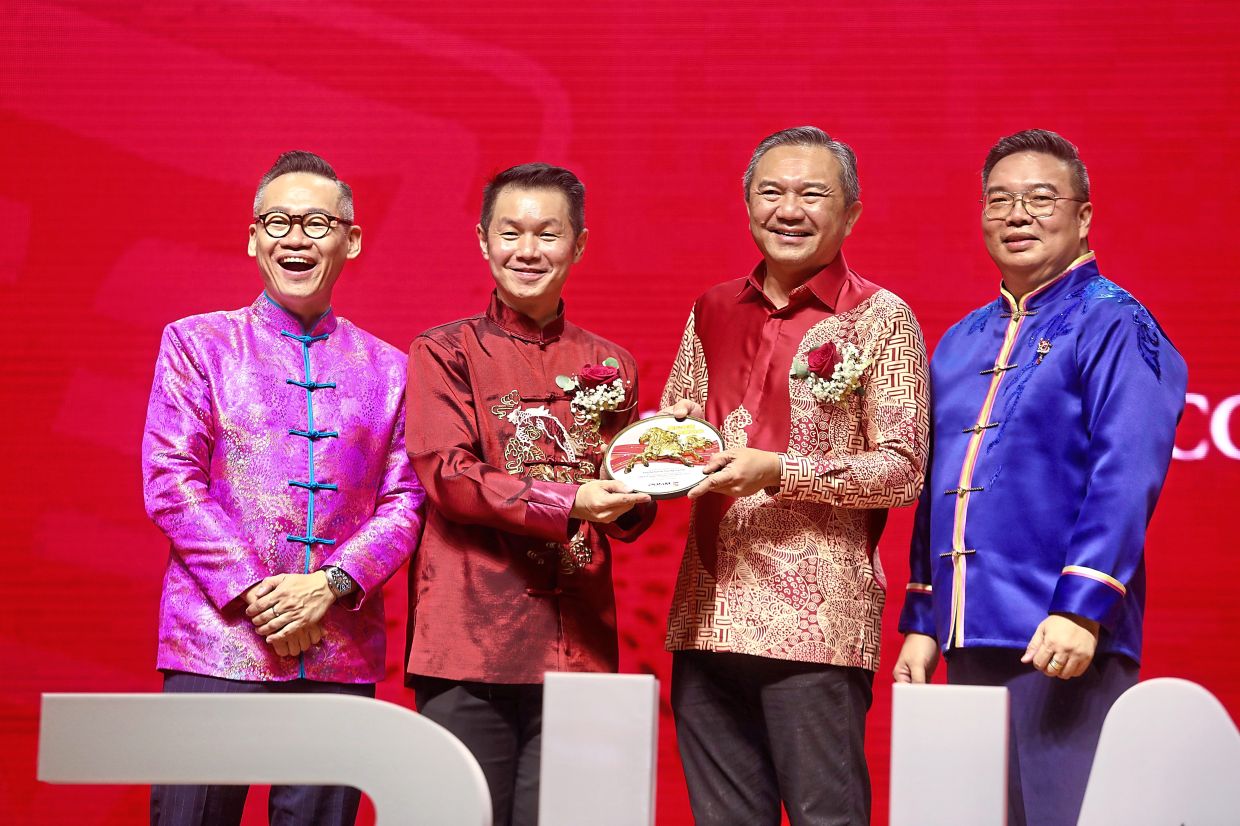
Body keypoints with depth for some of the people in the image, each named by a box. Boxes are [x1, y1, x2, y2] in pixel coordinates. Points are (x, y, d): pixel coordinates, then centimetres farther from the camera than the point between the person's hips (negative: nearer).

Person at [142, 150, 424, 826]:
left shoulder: (386, 369, 14)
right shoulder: (197, 343, 8)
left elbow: (404, 502, 8)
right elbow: (170, 482, 0)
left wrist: (330, 584, -10)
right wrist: (250, 592, -10)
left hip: (342, 658, 2)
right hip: (217, 643, -2)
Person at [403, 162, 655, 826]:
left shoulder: (608, 366, 16)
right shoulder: (444, 352, 6)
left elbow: (629, 520, 17)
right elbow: (447, 475, -8)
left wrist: (632, 501, -7)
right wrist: (567, 503, -19)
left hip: (576, 645, 3)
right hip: (470, 641, -3)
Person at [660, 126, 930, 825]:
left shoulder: (881, 318, 0)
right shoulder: (714, 312, 15)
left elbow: (903, 472, -5)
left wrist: (777, 471, -16)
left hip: (817, 617, -5)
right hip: (709, 615, 5)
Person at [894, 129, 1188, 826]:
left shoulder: (1115, 325, -4)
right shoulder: (961, 343, 17)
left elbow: (1125, 480, -14)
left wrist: (1082, 608, -22)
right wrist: (922, 622, 15)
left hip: (1064, 639, -7)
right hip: (970, 638, 7)